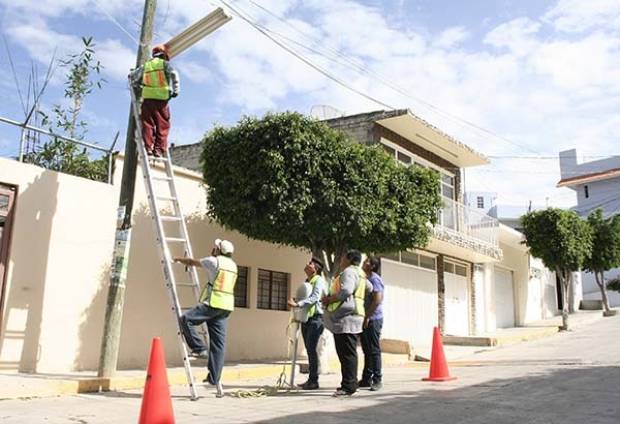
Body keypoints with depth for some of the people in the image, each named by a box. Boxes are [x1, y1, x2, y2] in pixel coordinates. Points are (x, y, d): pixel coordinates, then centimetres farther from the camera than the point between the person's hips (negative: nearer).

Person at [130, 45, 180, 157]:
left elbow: (132, 77, 18)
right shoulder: (165, 63, 8)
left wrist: (138, 85, 35)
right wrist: (175, 90, -10)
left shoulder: (145, 66, 17)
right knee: (162, 126, 1)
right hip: (162, 98, -2)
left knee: (148, 124, 4)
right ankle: (159, 149, -6)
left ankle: (148, 147, -4)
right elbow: (173, 74, -9)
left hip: (148, 97, 2)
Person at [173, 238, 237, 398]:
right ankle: (215, 379, 6)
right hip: (226, 306, 7)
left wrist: (178, 259, 30)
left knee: (185, 320, -2)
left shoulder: (214, 261, -2)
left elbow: (192, 262, 12)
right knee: (219, 343, 5)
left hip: (213, 304, -7)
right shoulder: (233, 265, 18)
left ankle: (200, 349, -6)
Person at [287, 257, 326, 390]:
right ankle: (311, 379, 15)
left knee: (312, 348, -11)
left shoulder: (318, 280, -7)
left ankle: (314, 381, -6)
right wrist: (295, 302, 4)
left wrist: (298, 304, -31)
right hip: (305, 318, 8)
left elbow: (315, 298, -22)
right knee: (309, 349, 9)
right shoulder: (306, 281, 18)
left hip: (315, 318, -8)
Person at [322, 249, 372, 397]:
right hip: (345, 318, 10)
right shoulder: (359, 274, 23)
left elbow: (346, 291, -23)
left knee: (347, 353, -8)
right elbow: (369, 287, 34)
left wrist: (329, 299, -11)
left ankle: (349, 386, -6)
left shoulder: (349, 272, -8)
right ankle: (349, 383, 17)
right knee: (345, 353, 12)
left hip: (346, 318, -10)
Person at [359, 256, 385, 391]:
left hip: (373, 320, -9)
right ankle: (366, 379, 18)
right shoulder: (366, 279, 18)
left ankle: (377, 380, 1)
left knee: (374, 350, -5)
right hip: (365, 320, 9)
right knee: (367, 350, 12)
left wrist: (367, 317, -19)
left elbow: (377, 299, -20)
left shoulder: (374, 279, -10)